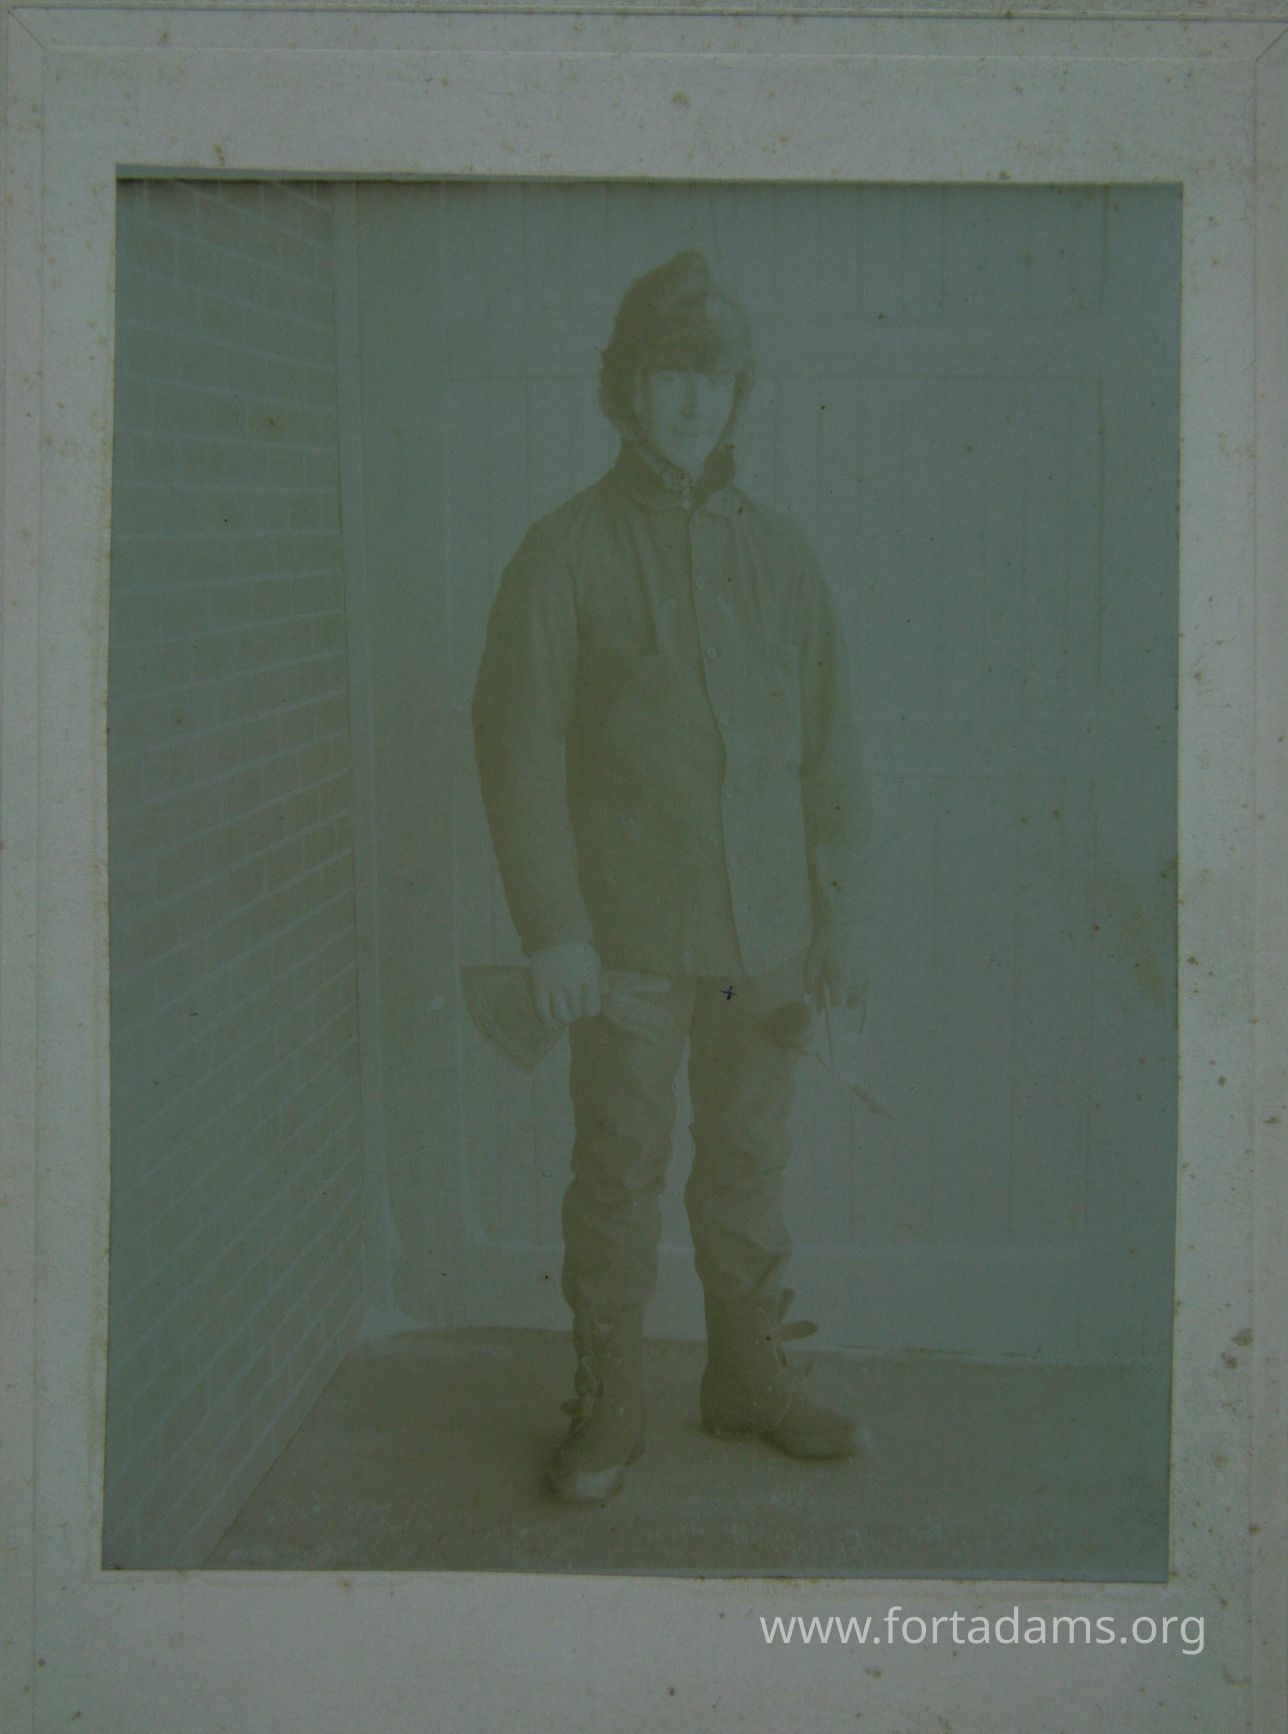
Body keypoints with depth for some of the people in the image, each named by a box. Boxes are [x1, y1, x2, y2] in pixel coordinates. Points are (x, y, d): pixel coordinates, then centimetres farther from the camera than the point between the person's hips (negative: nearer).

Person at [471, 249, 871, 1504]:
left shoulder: (779, 555, 10)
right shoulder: (565, 553, -2)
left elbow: (829, 745, 12)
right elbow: (519, 748, -6)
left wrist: (839, 912, 6)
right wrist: (550, 929, -12)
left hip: (764, 932, 3)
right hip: (629, 935, -3)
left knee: (748, 1166, 12)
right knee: (619, 1174, 2)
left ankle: (751, 1378, 26)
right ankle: (607, 1409, 14)